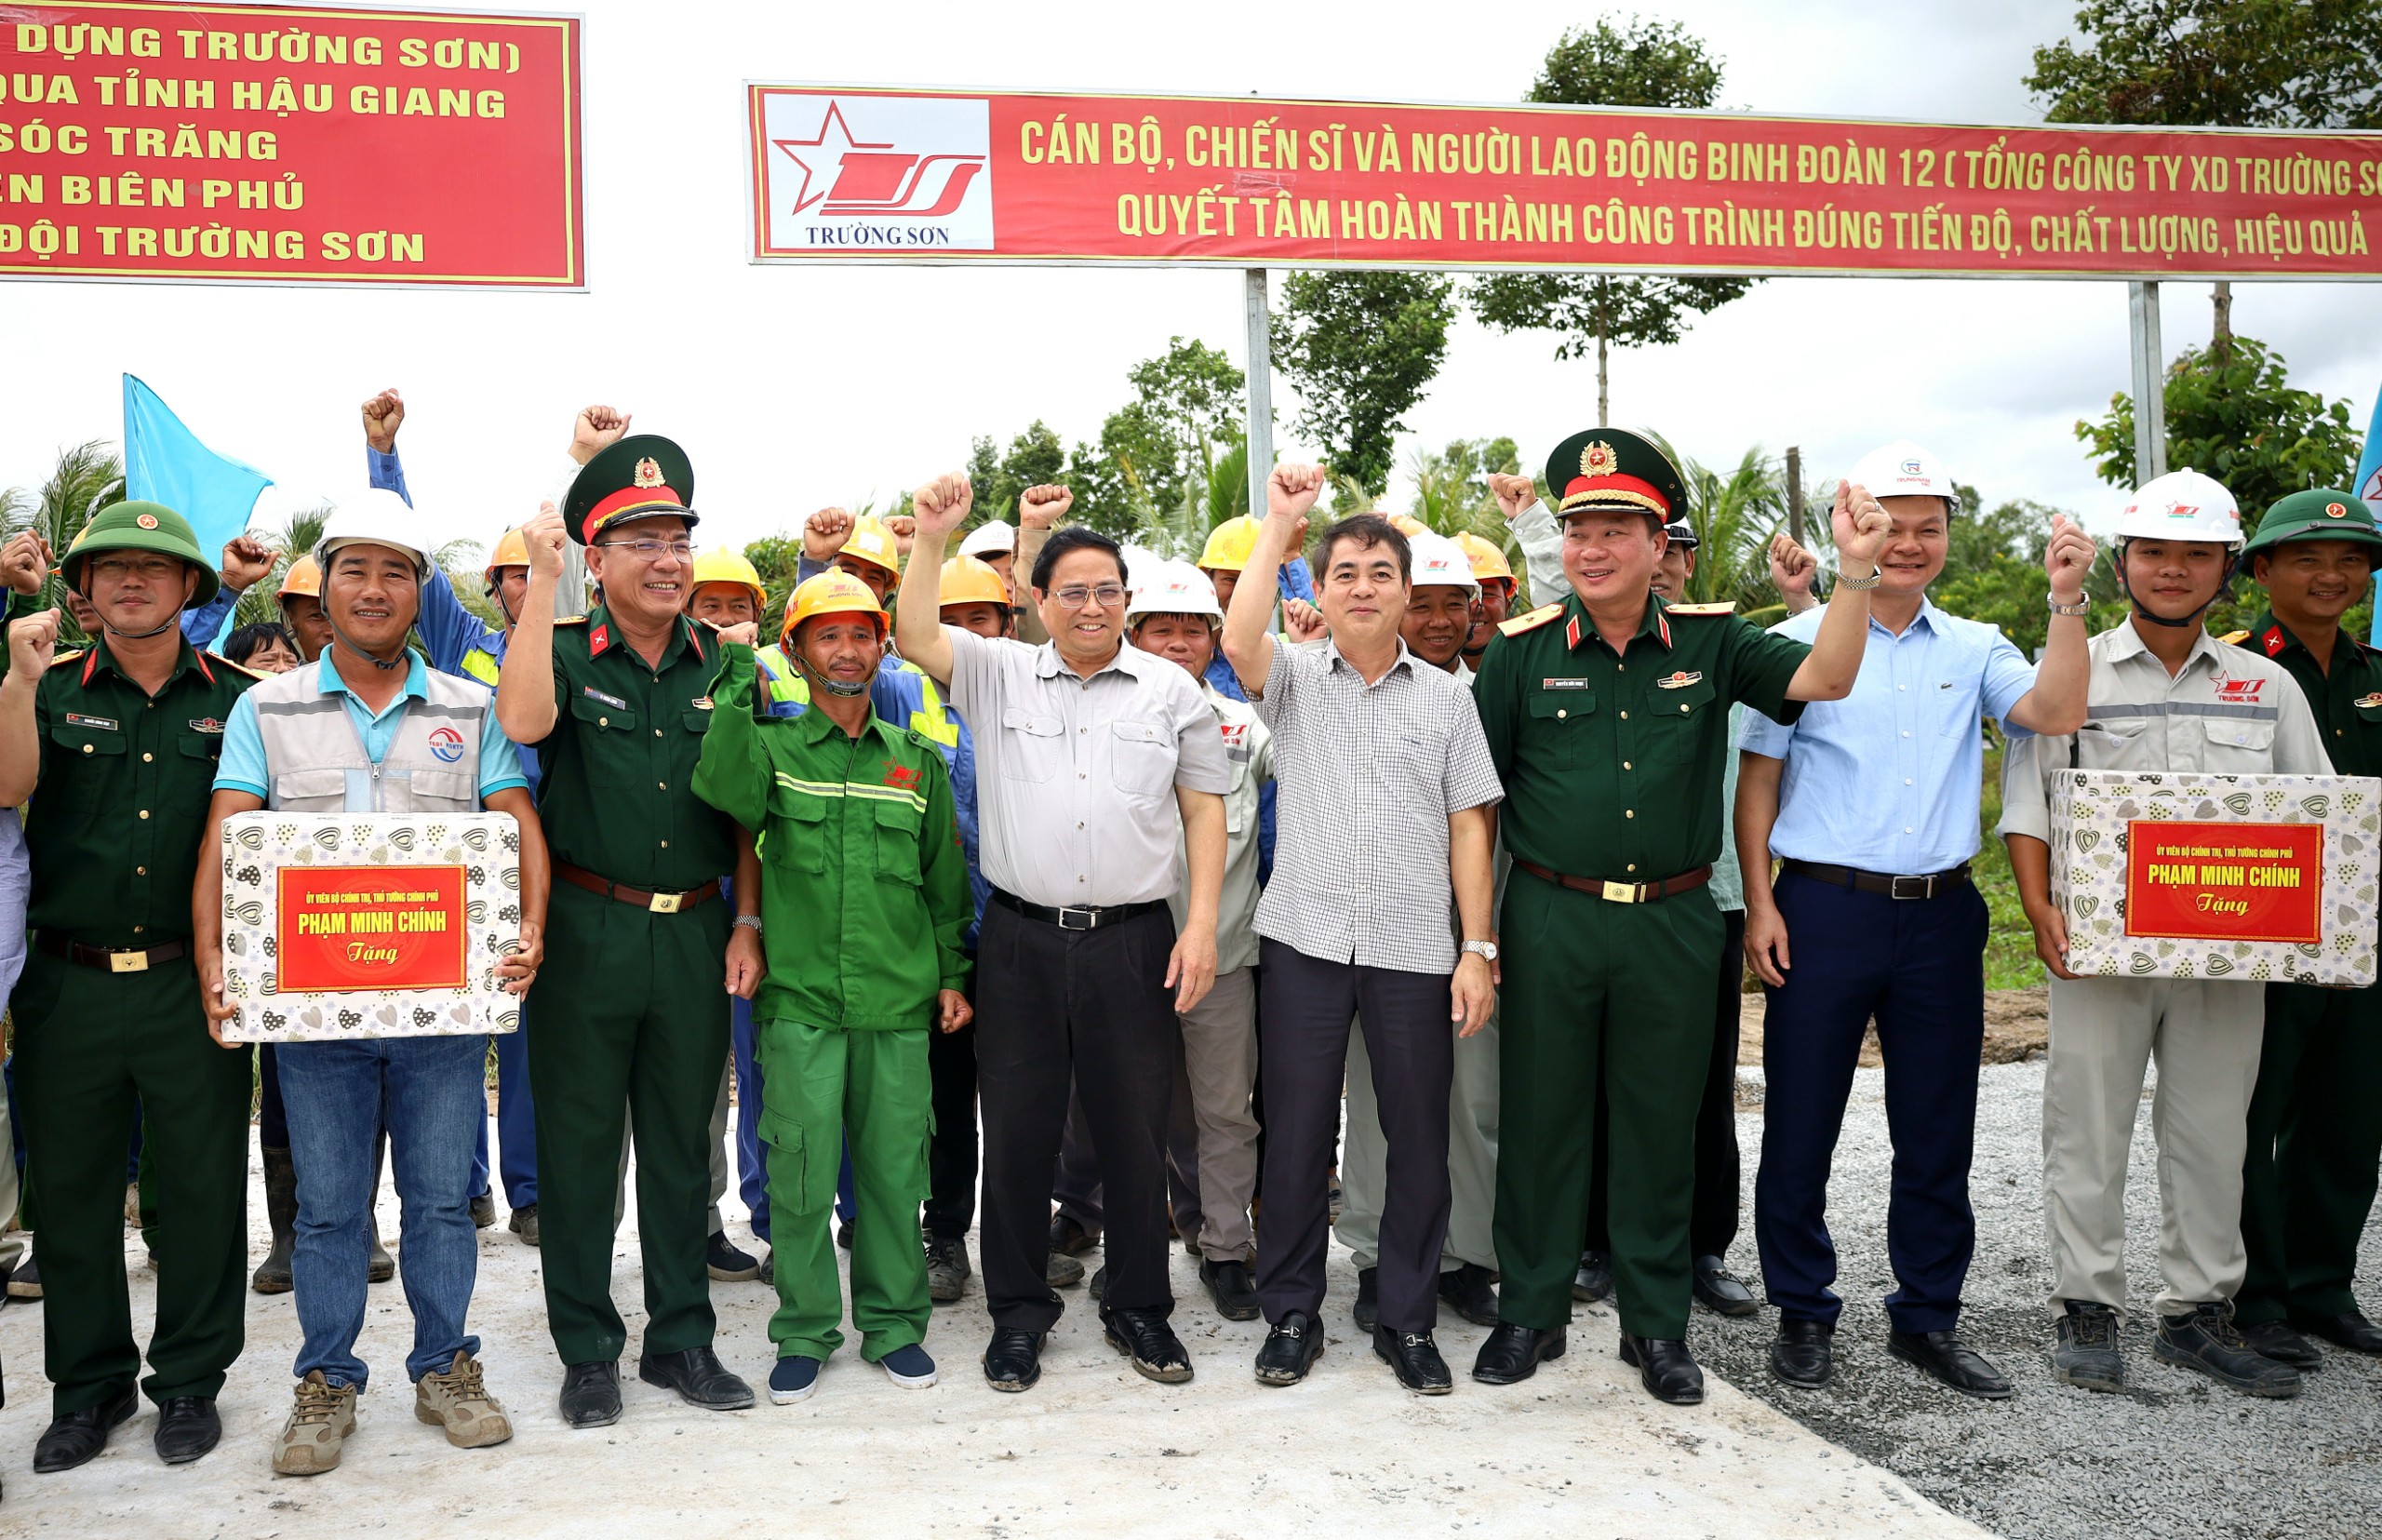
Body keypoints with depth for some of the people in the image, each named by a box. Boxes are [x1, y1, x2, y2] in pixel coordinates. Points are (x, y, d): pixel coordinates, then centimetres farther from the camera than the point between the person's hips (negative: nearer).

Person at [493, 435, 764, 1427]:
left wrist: (747, 923, 3)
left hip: (694, 934, 3)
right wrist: (540, 582, -22)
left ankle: (680, 1339, 25)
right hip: (587, 928, -3)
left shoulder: (723, 667, 7)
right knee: (578, 1142, 6)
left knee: (683, 1141, 12)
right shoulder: (569, 653, -1)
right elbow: (522, 721, -24)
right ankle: (587, 1351, 19)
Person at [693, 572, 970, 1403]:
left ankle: (894, 1322, 23)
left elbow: (945, 879, 16)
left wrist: (952, 975, 12)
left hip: (900, 1001, 2)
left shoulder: (918, 760, 11)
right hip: (799, 999, -2)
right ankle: (805, 1331, 19)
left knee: (895, 1167, 8)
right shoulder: (772, 747, 3)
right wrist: (736, 676, -17)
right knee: (801, 1171, 3)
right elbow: (725, 788, -21)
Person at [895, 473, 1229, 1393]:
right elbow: (915, 637, -6)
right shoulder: (998, 673, 7)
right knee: (1016, 1129, 8)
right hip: (1021, 938, 0)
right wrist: (932, 539, -16)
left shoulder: (1170, 690, 6)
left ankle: (1138, 1308, 24)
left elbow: (1205, 808, 6)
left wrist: (1201, 922, -2)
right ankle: (1018, 1311, 23)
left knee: (1136, 1130, 7)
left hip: (1134, 941, 0)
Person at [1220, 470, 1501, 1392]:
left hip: (1414, 948, 1)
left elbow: (1469, 827, 6)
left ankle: (1407, 1322, 21)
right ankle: (1291, 1313, 22)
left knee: (1419, 1138, 6)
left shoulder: (1445, 696, 8)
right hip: (1304, 939, -1)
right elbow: (1238, 640, -18)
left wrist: (1478, 949, 0)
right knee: (1297, 1132, 7)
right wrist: (1280, 521, -13)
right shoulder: (1293, 680, 5)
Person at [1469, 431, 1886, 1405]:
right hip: (1551, 919, 0)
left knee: (1661, 1126, 10)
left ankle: (1657, 1326, 24)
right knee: (1538, 1117, 8)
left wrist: (1856, 572, -20)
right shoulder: (1524, 650, 1)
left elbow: (1823, 680, -6)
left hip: (1674, 922, 1)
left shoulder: (1709, 643, 3)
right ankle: (1529, 1313, 23)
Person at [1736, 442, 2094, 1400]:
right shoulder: (1802, 643, 0)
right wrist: (1760, 906, -6)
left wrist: (2067, 603, -12)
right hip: (1825, 908, -3)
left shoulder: (1972, 650, 11)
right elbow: (1757, 781, 0)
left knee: (1938, 1133, 10)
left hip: (1940, 915, 4)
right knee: (1801, 1125, 3)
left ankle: (1927, 1320, 24)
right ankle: (1803, 1315, 18)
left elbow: (2056, 714, -5)